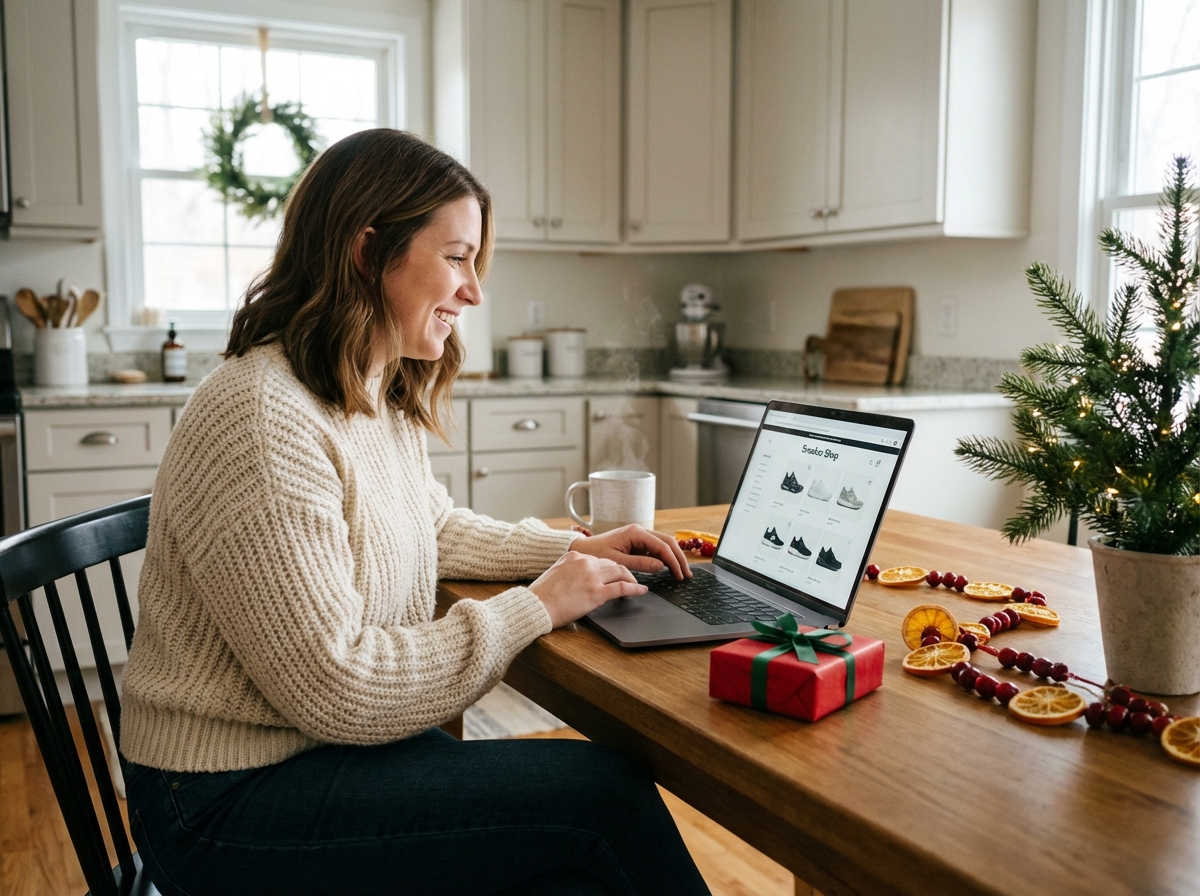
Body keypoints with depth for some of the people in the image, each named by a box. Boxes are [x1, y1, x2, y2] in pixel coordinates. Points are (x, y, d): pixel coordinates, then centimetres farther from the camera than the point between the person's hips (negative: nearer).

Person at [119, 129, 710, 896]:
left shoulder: (384, 401, 6)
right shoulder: (264, 423, -24)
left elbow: (436, 528, 24)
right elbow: (333, 687, -24)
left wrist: (573, 550, 9)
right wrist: (532, 610, -17)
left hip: (343, 745, 8)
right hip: (228, 801, -8)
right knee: (605, 789, -15)